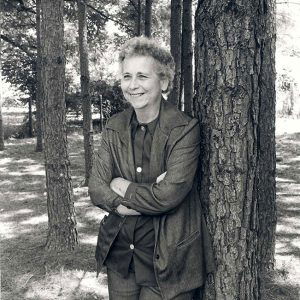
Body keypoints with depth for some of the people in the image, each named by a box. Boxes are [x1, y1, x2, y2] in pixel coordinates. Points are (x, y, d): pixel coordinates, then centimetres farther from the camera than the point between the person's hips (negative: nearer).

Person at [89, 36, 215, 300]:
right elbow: (96, 187, -6)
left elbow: (168, 196, -24)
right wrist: (146, 197, -19)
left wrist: (124, 189, -9)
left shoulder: (185, 129, -16)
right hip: (119, 253, 5)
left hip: (166, 258, -4)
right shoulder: (115, 126, 0)